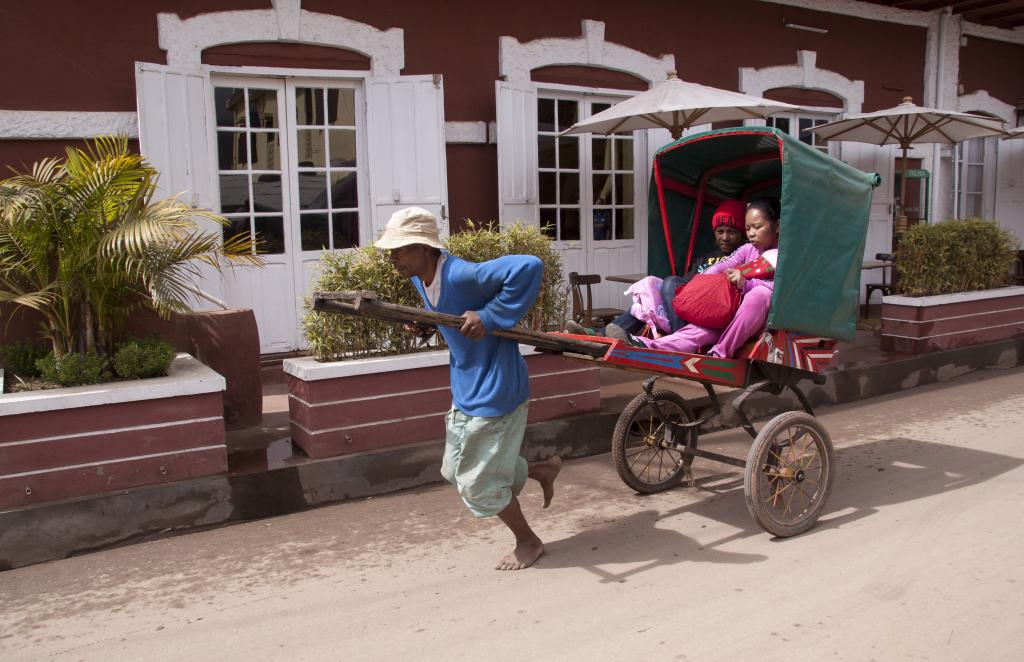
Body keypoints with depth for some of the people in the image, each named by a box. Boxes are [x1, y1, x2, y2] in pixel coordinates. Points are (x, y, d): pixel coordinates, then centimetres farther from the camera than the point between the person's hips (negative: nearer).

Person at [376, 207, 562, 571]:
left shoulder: (460, 275, -29)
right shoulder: (420, 278, 0)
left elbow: (529, 266, -35)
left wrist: (489, 316, -33)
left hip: (493, 390, -10)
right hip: (466, 387, 10)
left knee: (479, 480, 2)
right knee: (456, 469, 19)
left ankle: (528, 542, 27)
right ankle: (543, 469, 35)